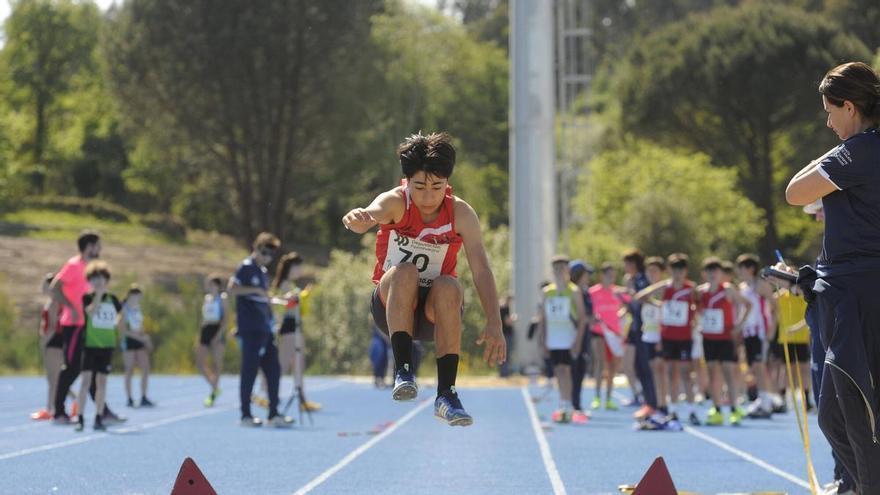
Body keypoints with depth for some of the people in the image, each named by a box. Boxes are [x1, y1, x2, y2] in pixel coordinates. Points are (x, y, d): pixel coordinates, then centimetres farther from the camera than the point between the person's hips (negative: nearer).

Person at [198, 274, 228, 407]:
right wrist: (200, 335, 15)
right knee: (200, 362, -1)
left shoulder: (222, 298, -3)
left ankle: (213, 393, -2)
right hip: (205, 331, 7)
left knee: (216, 362, -4)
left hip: (216, 331, -7)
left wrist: (219, 333, -19)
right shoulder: (206, 299, 17)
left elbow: (225, 318, -9)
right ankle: (215, 387, 11)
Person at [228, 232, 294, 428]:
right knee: (249, 371, -5)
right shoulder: (246, 267, -6)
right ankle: (246, 415, 0)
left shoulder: (263, 272, 19)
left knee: (273, 370, 5)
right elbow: (231, 290, -17)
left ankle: (274, 414, 7)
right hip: (250, 329, -8)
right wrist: (256, 289, -21)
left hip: (264, 330, 8)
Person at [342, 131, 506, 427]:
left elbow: (481, 270, -18)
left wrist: (494, 323, -31)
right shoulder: (395, 202, -14)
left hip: (436, 312, 1)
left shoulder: (461, 214, -10)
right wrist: (358, 219, -64)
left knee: (448, 287, -33)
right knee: (404, 273, -32)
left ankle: (446, 395, -31)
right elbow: (373, 213, -38)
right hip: (392, 306, -1)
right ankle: (403, 371, -32)